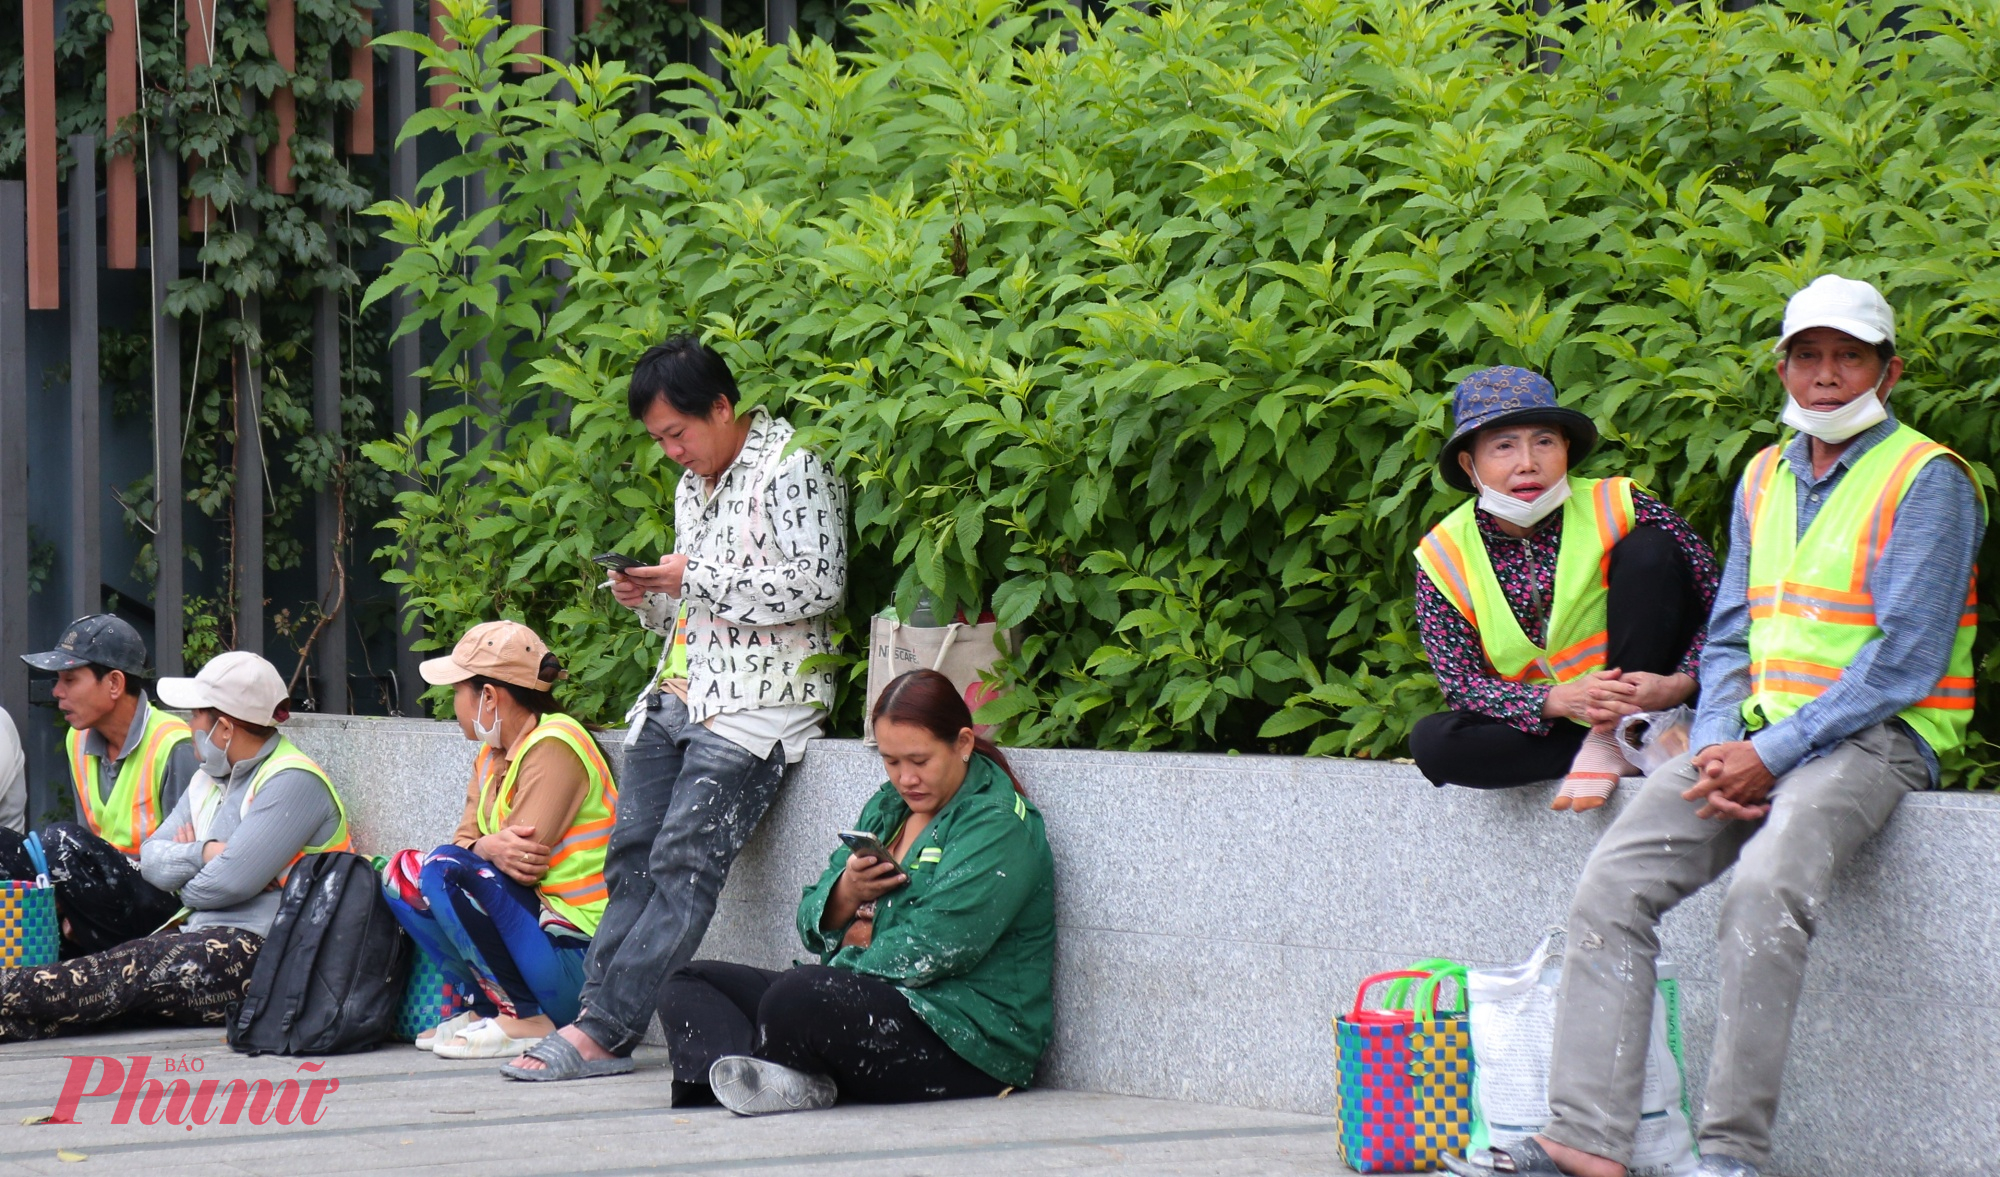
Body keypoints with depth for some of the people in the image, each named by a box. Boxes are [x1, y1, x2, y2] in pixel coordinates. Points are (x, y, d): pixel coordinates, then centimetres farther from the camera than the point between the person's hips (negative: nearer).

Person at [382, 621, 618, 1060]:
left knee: (445, 871, -24)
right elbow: (465, 841, 2)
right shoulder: (494, 754, 13)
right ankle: (489, 1006, 3)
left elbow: (525, 862, -21)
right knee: (404, 874, 7)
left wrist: (481, 849, -6)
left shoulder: (553, 747, -15)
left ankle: (524, 1019, -16)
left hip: (580, 956, -9)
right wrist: (490, 848, -18)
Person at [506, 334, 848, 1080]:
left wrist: (697, 579, -13)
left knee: (683, 864, -16)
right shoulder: (694, 484, 21)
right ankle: (601, 1020, -7)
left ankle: (602, 1031, -20)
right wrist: (648, 597, 5)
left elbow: (819, 587, -16)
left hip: (758, 699, -9)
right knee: (632, 856, -4)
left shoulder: (791, 468, -7)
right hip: (680, 693, 9)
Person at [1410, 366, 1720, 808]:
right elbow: (1462, 685, -10)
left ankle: (1613, 743, -21)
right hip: (1546, 730, 1)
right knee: (1432, 741, -27)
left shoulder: (1616, 508, -8)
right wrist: (1561, 701, -28)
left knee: (1648, 549, -17)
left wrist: (1679, 684, -29)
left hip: (1649, 706, -1)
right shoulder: (1444, 557, -4)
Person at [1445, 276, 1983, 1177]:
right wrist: (1717, 747, -2)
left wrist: (1775, 753, -16)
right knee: (1612, 882, -15)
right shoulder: (1765, 478, 18)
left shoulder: (1927, 480, -3)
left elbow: (1905, 661, -11)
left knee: (1764, 883, -34)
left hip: (1872, 736, -6)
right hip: (1757, 733, 7)